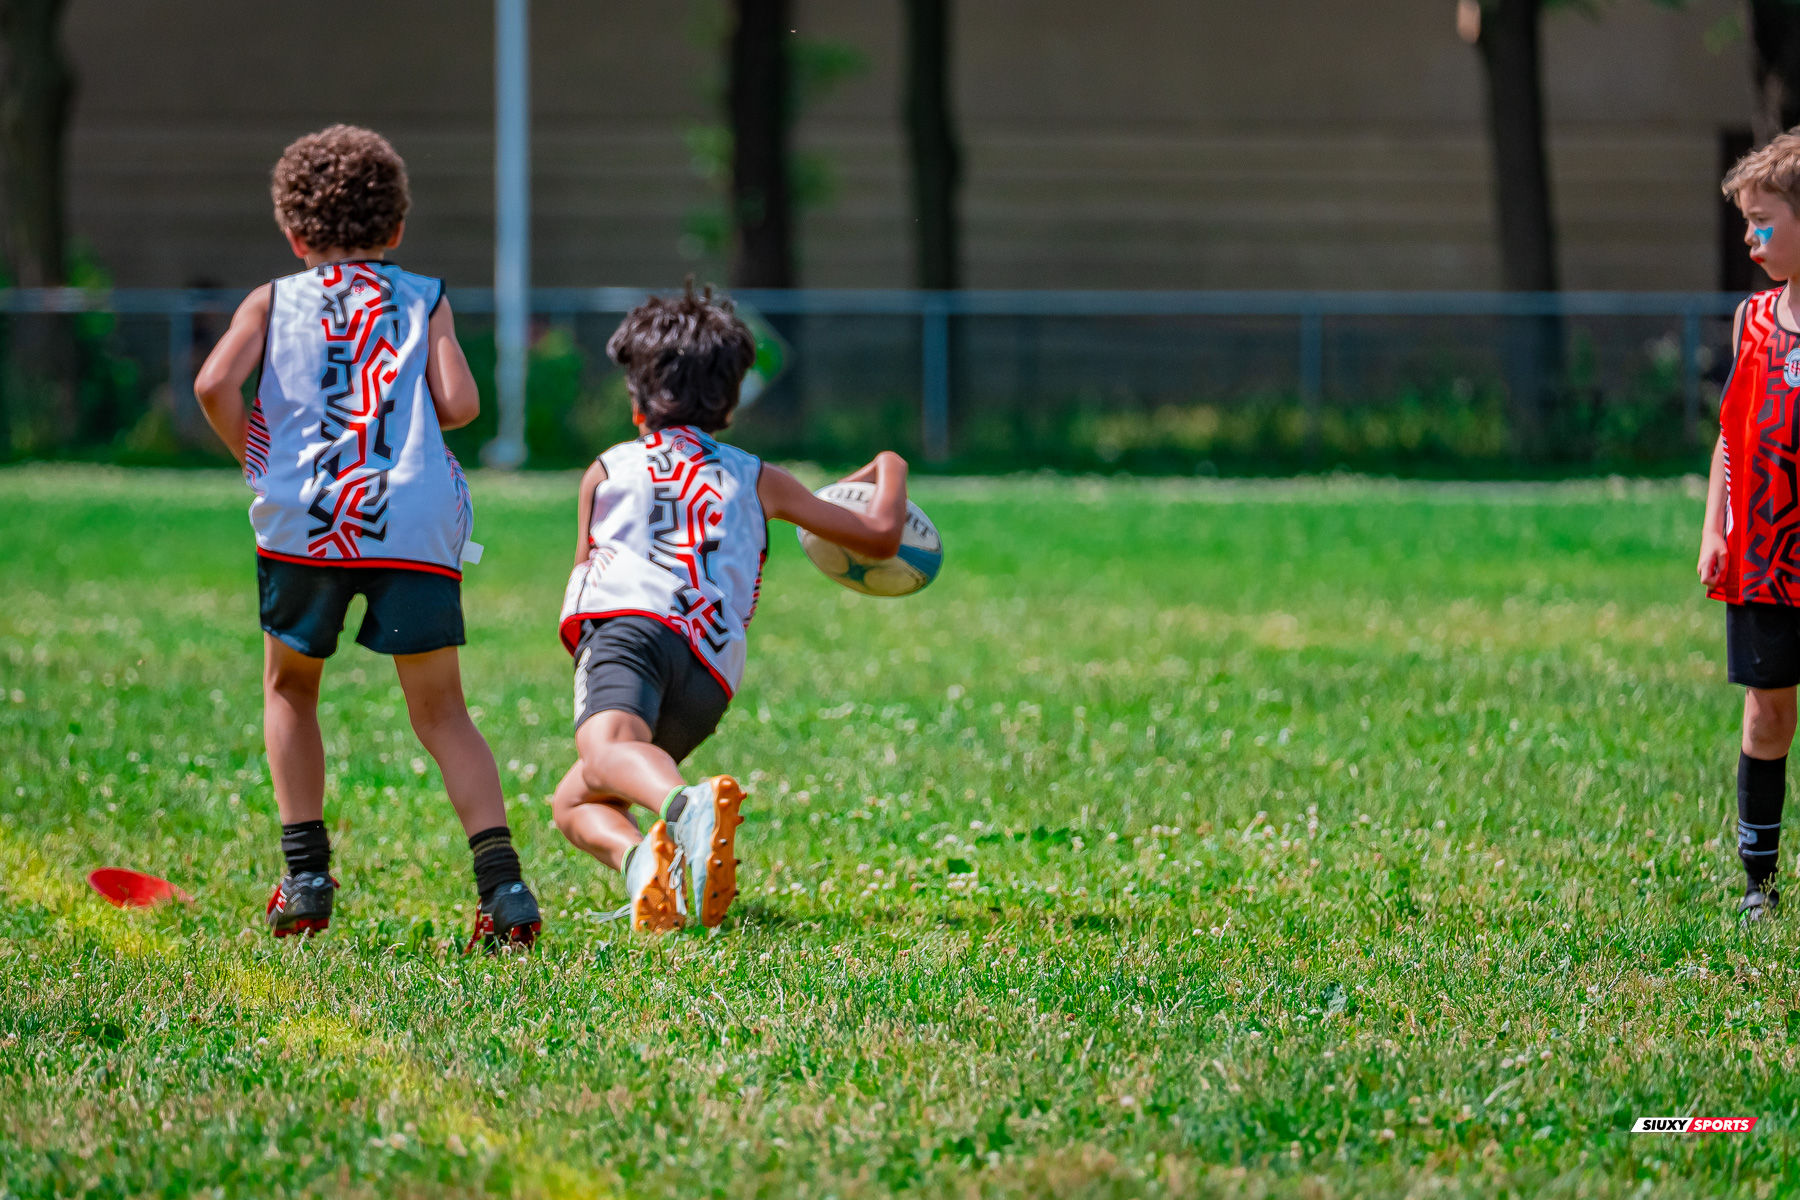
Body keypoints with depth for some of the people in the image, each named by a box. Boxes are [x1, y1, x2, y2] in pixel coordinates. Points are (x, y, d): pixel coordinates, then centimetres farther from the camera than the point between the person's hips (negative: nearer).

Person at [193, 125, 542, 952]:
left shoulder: (273, 301, 14)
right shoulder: (425, 301, 16)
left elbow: (214, 383, -3)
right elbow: (458, 404, 2)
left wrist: (254, 459, 12)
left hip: (304, 516, 0)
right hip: (417, 521, 0)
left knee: (290, 688, 22)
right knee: (440, 710, 6)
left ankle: (306, 874, 12)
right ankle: (500, 878, -11)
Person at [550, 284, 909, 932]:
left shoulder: (606, 471, 30)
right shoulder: (757, 480, 31)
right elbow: (881, 537, 29)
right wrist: (889, 471, 50)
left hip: (630, 620, -3)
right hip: (712, 674, 3)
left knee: (605, 750, -33)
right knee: (572, 800, 17)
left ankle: (689, 805, -68)